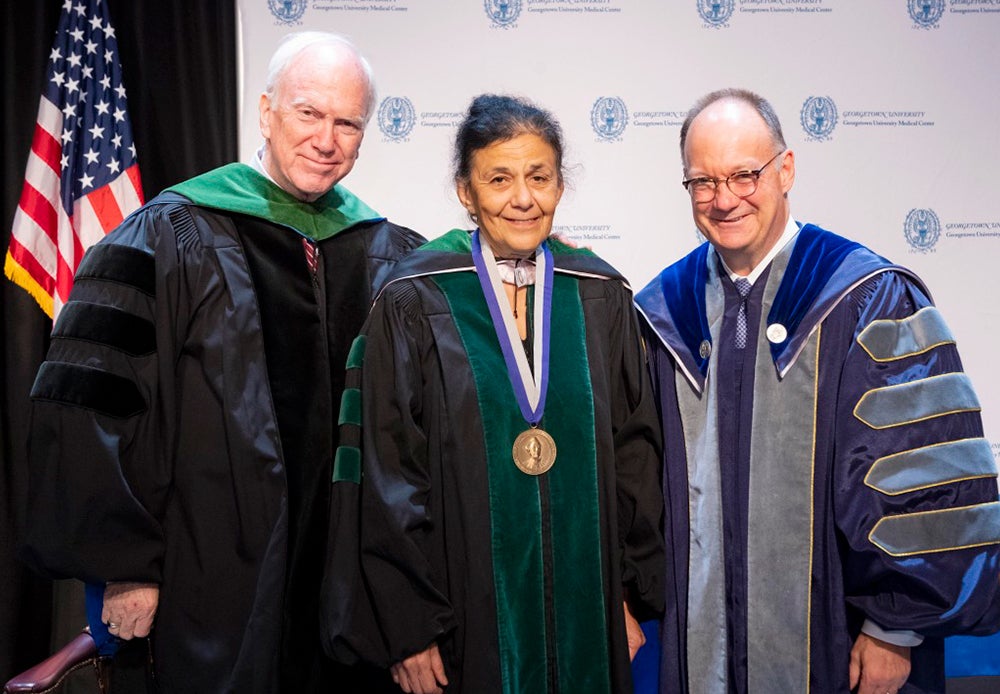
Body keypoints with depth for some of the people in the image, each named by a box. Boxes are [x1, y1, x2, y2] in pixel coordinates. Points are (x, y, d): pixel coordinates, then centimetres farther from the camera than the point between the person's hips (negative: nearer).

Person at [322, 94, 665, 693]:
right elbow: (389, 475, -8)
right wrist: (408, 630, -9)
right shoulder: (416, 304, -8)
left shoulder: (601, 299, 1)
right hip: (469, 612, -2)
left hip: (587, 610, 3)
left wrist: (634, 598, 1)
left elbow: (635, 456, 3)